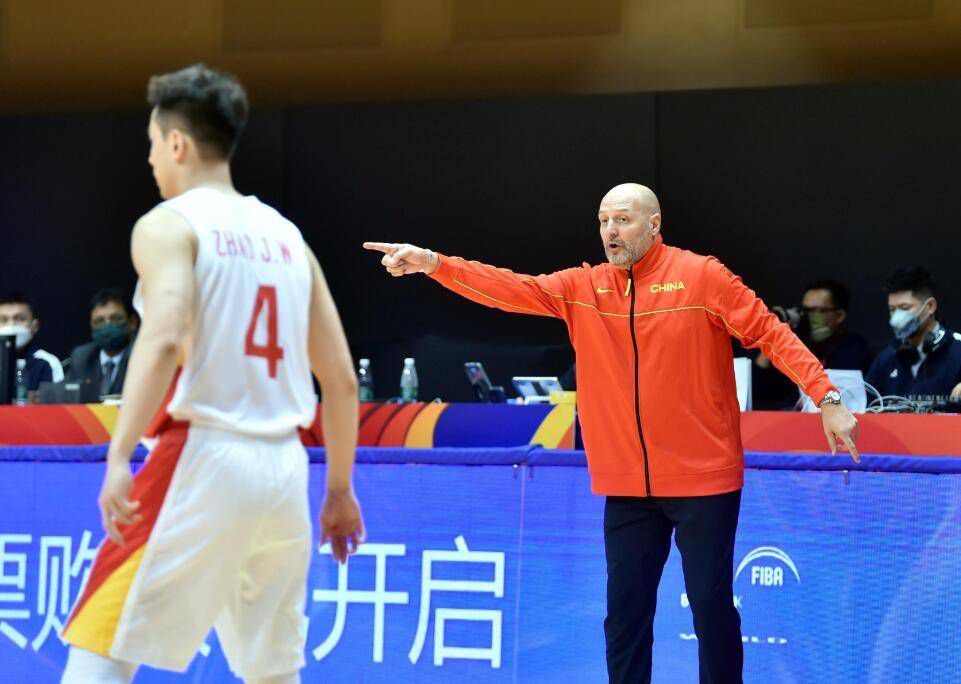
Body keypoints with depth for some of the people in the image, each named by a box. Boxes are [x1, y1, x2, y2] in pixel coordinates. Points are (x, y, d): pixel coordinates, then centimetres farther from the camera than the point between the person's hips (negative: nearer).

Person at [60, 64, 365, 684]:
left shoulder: (168, 224, -1)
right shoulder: (286, 235, 16)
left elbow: (164, 338, -20)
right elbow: (342, 380, 16)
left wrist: (120, 456, -25)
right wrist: (340, 490, 23)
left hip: (204, 456, -6)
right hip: (285, 469, 6)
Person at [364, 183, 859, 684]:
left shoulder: (702, 276, -5)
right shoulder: (584, 288, 6)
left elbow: (770, 333, -6)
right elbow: (514, 290, -4)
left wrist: (826, 398, -13)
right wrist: (433, 263, -16)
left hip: (703, 477, -4)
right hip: (626, 484, 4)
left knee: (711, 605, 2)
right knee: (625, 609, 9)